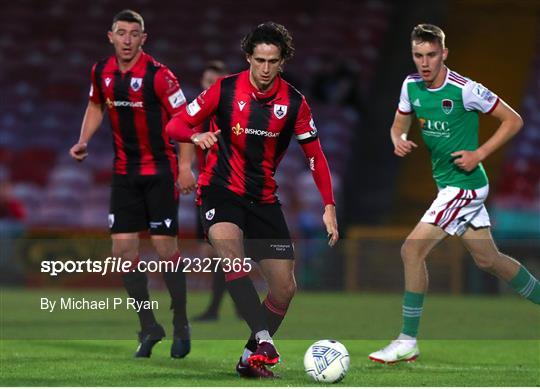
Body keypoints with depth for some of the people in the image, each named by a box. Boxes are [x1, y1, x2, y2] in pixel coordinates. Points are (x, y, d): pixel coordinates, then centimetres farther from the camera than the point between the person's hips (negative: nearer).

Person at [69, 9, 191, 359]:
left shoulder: (158, 75, -15)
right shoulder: (102, 72, 2)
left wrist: (185, 166, -21)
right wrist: (84, 141, 7)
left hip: (159, 170, -5)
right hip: (124, 170, 5)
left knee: (165, 247, -6)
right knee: (123, 248, 0)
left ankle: (181, 326, 11)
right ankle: (149, 327, 13)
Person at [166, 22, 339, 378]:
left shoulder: (293, 102, -2)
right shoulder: (225, 89, -6)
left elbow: (315, 156, 5)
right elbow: (176, 125, -3)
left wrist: (329, 207, -4)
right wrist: (196, 135, -26)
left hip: (264, 199, 3)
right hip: (222, 191, -3)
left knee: (285, 287, -4)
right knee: (230, 251, -33)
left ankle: (252, 358, 15)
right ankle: (264, 339, -40)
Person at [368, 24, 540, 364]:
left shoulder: (465, 90, -19)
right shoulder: (412, 86, 1)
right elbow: (399, 124, 15)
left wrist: (479, 154, -18)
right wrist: (399, 140, -9)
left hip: (465, 185, -8)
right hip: (447, 183, 8)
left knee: (413, 249, -14)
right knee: (487, 258, 17)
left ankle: (408, 342, -7)